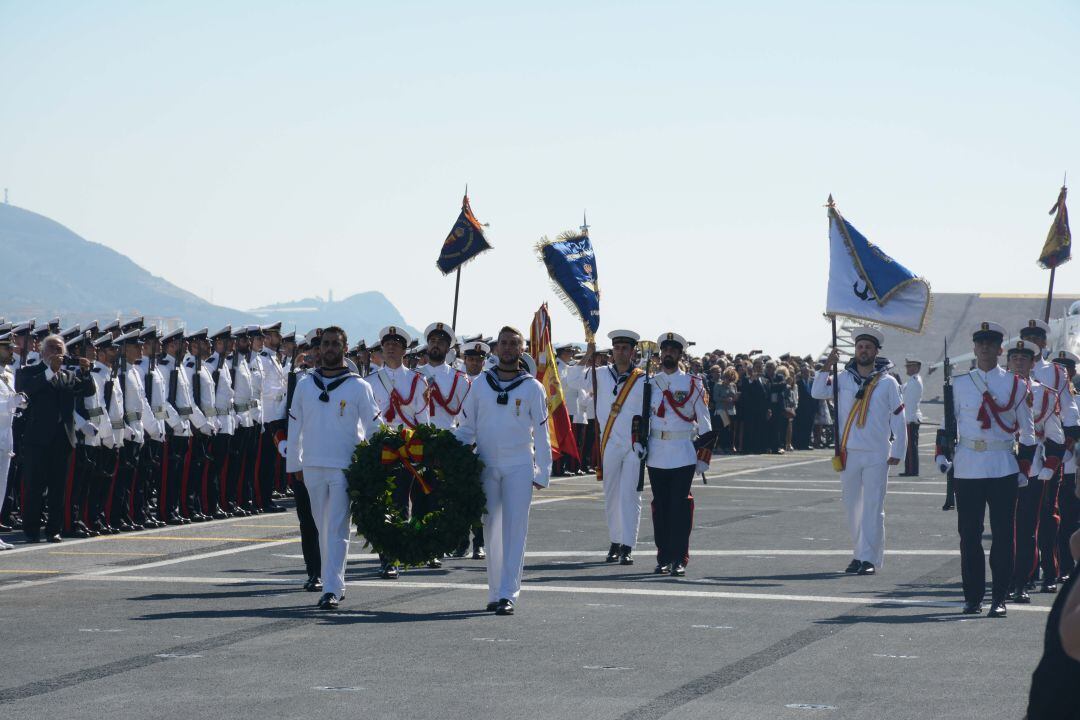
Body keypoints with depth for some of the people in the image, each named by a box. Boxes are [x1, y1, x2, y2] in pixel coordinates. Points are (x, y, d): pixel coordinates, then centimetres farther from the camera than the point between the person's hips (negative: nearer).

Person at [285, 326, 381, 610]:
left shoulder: (358, 386, -2)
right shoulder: (305, 384, 8)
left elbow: (373, 427, 2)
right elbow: (295, 426, 12)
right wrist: (293, 464, 10)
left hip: (346, 467, -4)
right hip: (313, 467, 4)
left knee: (337, 530, -10)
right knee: (323, 529, 11)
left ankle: (331, 589, -13)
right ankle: (335, 584, 21)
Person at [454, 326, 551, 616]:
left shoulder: (532, 388, 1)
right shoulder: (481, 385, 7)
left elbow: (541, 434, 2)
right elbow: (467, 428, 12)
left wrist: (543, 473, -2)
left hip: (519, 467, -3)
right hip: (486, 467, 3)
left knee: (514, 531, -7)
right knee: (491, 531, 7)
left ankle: (508, 594, -9)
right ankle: (495, 593, 14)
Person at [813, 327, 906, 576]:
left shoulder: (888, 383, 1)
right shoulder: (843, 379, 6)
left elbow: (898, 419, 3)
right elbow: (818, 393, -6)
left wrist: (897, 452, -1)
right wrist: (828, 366, -16)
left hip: (877, 455, -3)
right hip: (849, 453, 3)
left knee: (873, 507, -6)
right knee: (852, 506, 10)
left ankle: (870, 558, -5)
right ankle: (860, 554, 21)